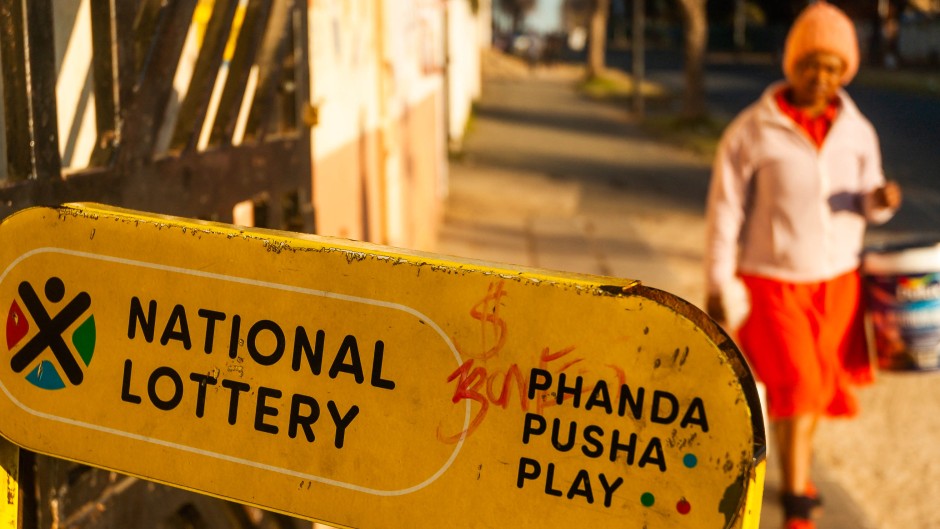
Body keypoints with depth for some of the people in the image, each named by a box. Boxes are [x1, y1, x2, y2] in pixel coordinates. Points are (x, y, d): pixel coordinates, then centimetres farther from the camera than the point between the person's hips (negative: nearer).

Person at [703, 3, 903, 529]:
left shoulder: (857, 131, -1)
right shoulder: (752, 131, -13)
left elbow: (867, 202, 9)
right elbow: (725, 210, -8)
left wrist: (880, 199, -16)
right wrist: (716, 285, -9)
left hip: (838, 279, 4)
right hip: (775, 280, -4)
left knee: (820, 382, 14)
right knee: (795, 383, -10)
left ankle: (797, 465, 39)